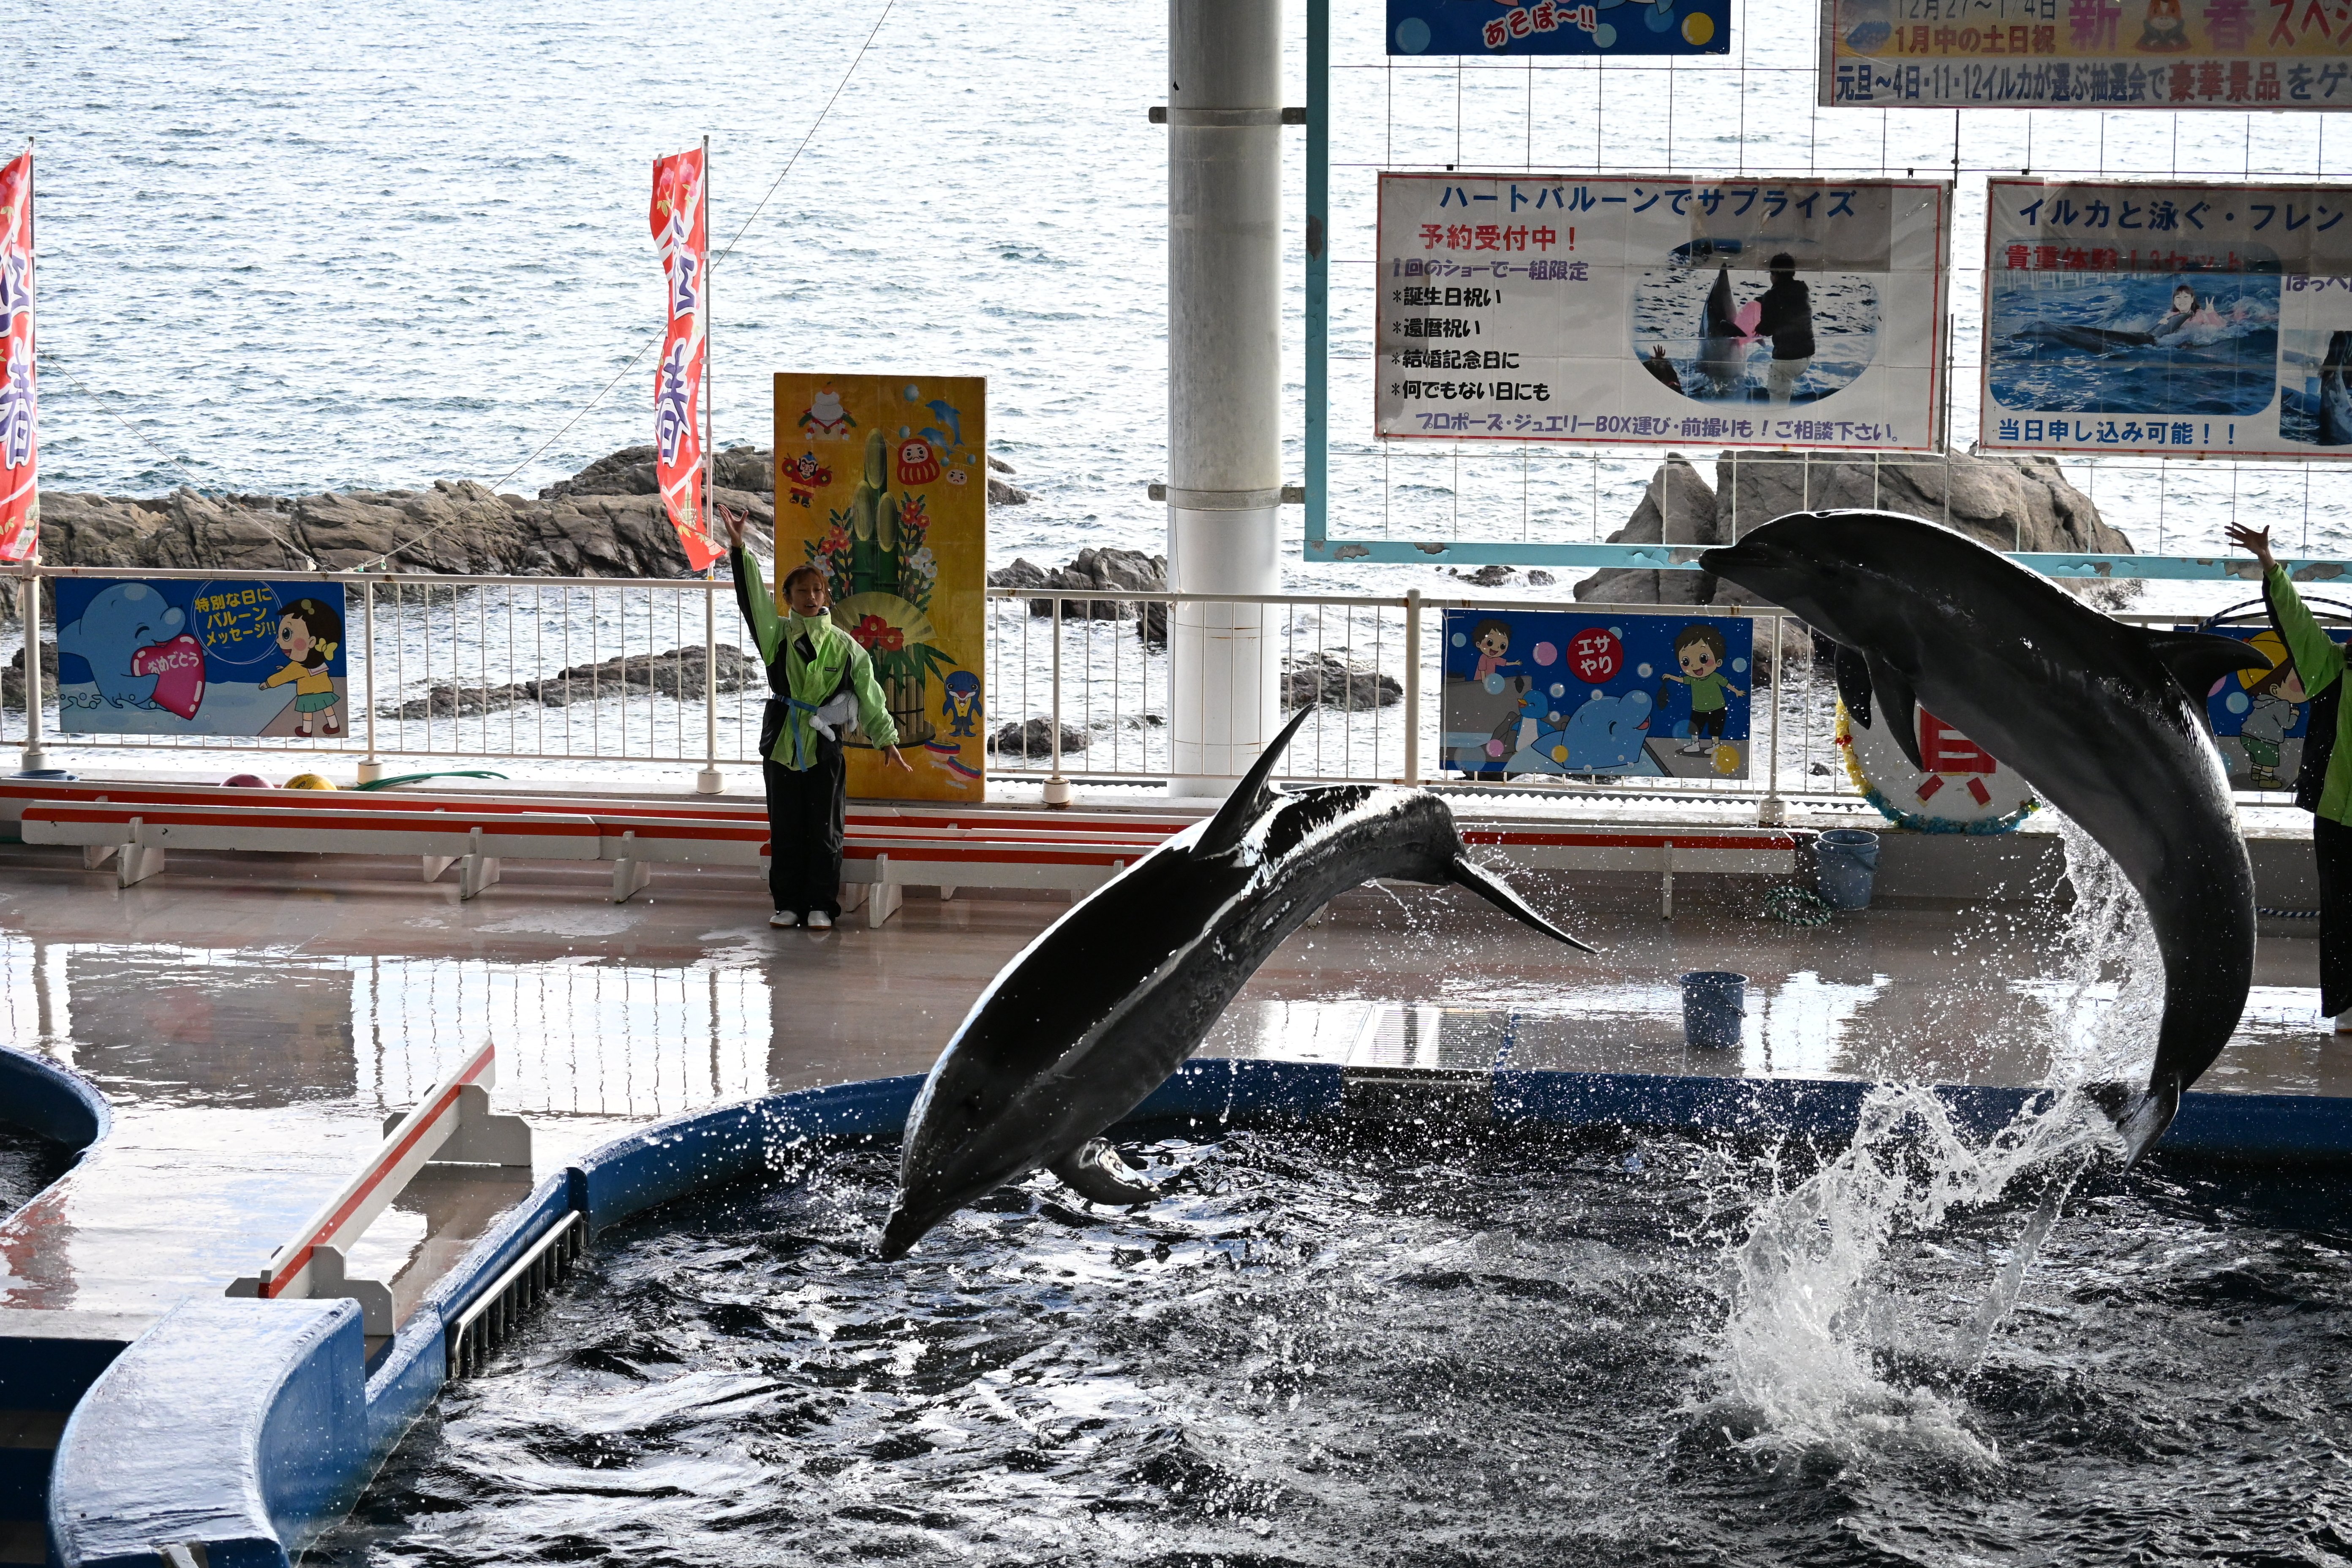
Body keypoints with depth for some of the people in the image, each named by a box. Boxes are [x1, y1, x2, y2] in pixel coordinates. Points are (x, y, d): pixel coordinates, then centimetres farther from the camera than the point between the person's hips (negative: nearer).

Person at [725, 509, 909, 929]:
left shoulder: (844, 645, 3)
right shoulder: (777, 635, 3)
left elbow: (869, 693, 8)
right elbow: (753, 598, -8)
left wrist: (887, 739, 7)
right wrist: (739, 550, -20)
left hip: (826, 749, -1)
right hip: (782, 746, 1)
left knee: (824, 832, 2)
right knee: (785, 832, 6)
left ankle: (821, 906, 11)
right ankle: (788, 904, 15)